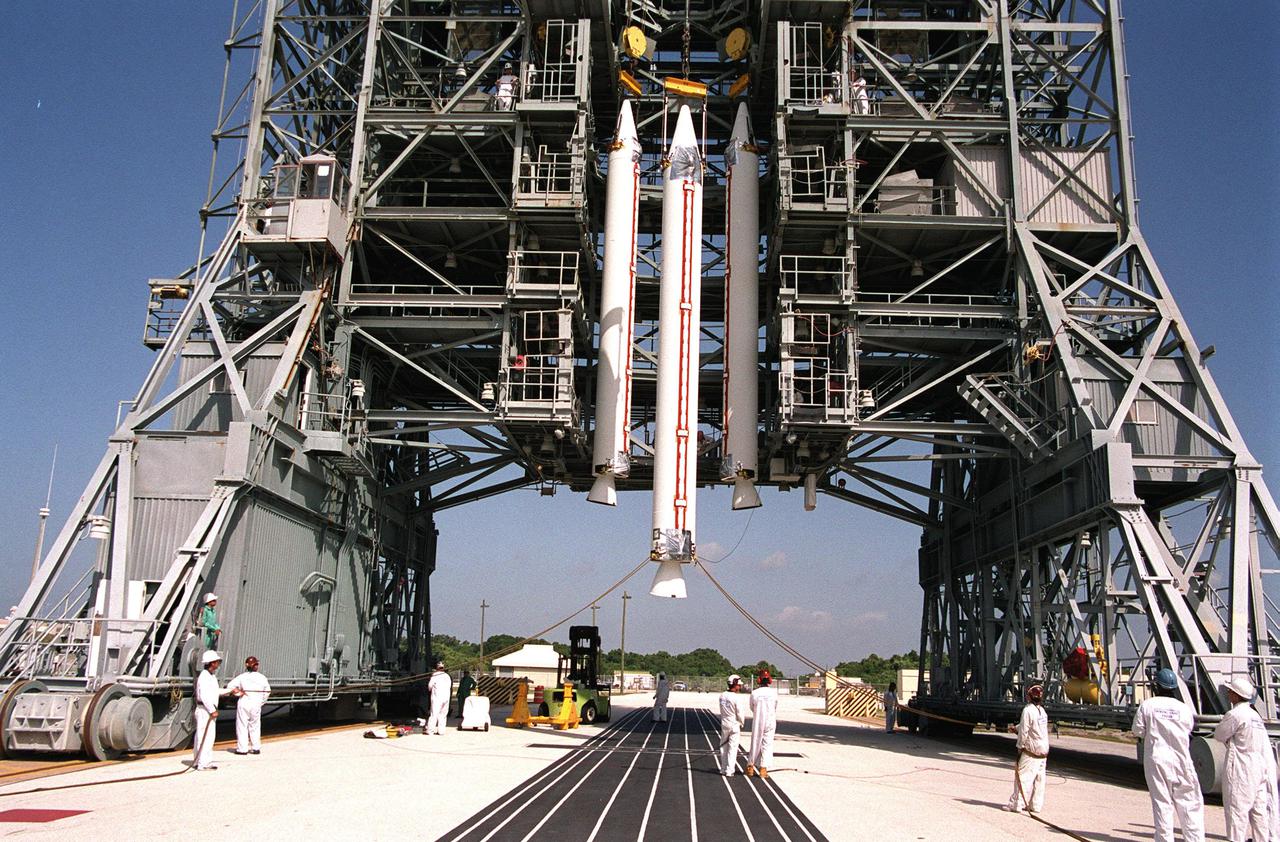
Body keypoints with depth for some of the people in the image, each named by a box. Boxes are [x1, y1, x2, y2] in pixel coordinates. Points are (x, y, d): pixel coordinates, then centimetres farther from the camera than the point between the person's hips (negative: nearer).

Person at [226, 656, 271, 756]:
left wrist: (238, 693, 0)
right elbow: (267, 691, 9)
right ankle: (256, 748, 16)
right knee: (255, 726, 14)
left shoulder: (242, 677, -8)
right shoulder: (262, 677, 0)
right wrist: (262, 701, 20)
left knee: (242, 726, 6)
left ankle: (242, 748, 6)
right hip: (256, 704, 3)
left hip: (244, 703, -3)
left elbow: (230, 686, -11)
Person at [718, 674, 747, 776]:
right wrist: (742, 723, 6)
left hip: (724, 724, 5)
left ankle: (723, 769, 25)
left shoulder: (722, 696, -1)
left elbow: (722, 711, 5)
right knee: (732, 748, 3)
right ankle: (729, 770, 4)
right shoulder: (736, 698, -19)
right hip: (734, 725, -5)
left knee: (723, 747, 16)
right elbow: (740, 714, -15)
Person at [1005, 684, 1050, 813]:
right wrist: (1016, 727, 28)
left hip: (1031, 750, -8)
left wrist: (1020, 746, -4)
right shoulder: (1042, 710, 9)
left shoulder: (1028, 710, -15)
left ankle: (1016, 804, -2)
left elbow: (1024, 730, -14)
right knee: (1039, 778, 11)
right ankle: (1036, 805, 15)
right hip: (1044, 750, 8)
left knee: (1022, 776, -3)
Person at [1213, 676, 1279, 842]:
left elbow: (1218, 735, -6)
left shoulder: (1235, 715, -14)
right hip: (1261, 767, 8)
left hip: (1241, 768, -8)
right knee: (1259, 808, 11)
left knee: (1237, 808, -3)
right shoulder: (1254, 714, 12)